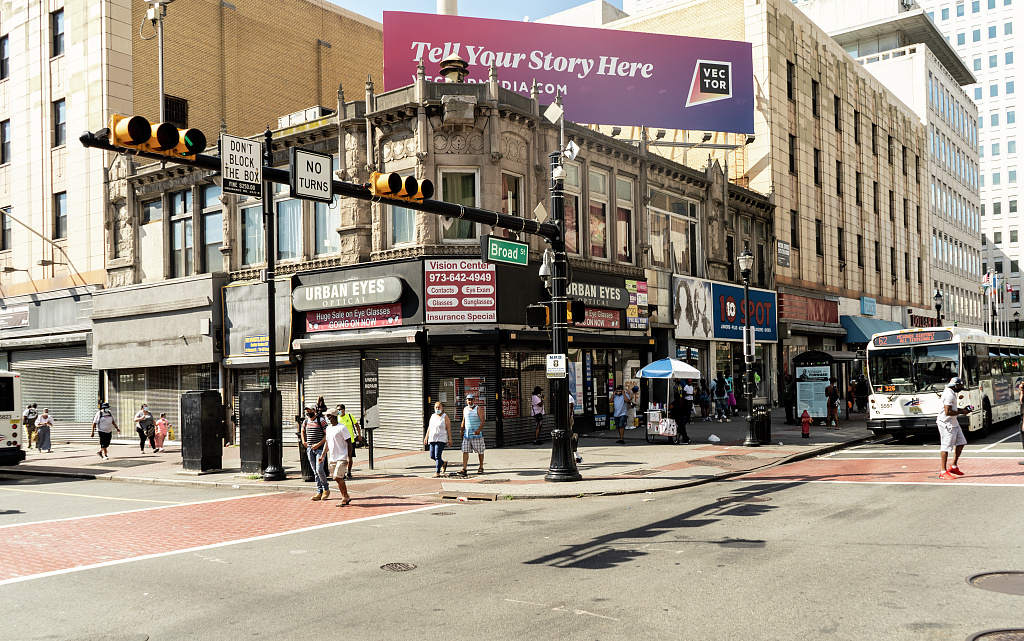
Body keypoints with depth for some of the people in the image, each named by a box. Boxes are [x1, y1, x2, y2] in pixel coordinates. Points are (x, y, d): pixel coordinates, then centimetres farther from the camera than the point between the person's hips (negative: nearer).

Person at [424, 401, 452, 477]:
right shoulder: (432, 416, 14)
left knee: (437, 456, -12)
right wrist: (426, 437, 15)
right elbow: (429, 428, 19)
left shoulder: (445, 417, -2)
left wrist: (450, 439, -9)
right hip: (432, 439, 6)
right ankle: (443, 463, 32)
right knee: (432, 456, 7)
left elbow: (449, 429, -4)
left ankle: (437, 472, -4)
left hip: (441, 439, -6)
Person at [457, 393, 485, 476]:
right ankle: (464, 470, -9)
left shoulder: (478, 409, -4)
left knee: (480, 451, 4)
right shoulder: (465, 409, 13)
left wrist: (479, 430, -25)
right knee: (465, 451, -5)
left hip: (477, 434, -5)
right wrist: (462, 431, 21)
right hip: (467, 434, 5)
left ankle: (481, 468, 19)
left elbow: (482, 421, -12)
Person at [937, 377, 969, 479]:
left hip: (953, 422, 11)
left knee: (961, 443, 14)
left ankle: (954, 466, 23)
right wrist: (961, 412, -16)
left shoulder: (951, 393, 13)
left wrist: (962, 409, 13)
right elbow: (948, 412, -26)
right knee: (946, 446, -7)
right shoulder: (949, 395, -20)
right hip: (946, 423, -11)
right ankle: (943, 471, -2)